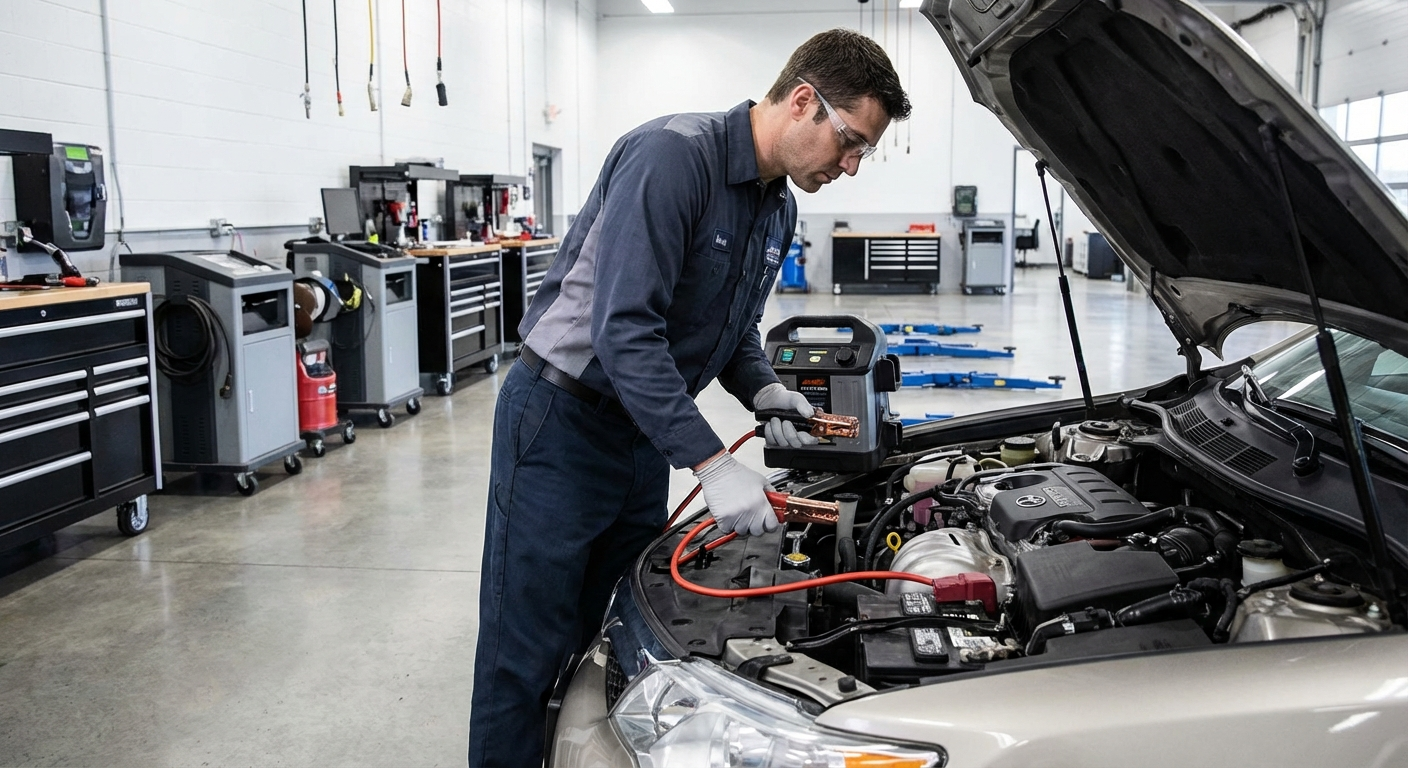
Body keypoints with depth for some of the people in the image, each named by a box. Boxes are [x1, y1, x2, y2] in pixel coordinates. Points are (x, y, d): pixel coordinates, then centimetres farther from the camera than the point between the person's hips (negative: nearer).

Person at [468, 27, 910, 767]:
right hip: (561, 422, -8)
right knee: (528, 657, 0)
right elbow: (624, 329, -29)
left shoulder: (779, 211, 6)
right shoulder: (672, 155, -22)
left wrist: (762, 391, -2)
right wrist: (712, 463, -30)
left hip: (641, 434, 8)